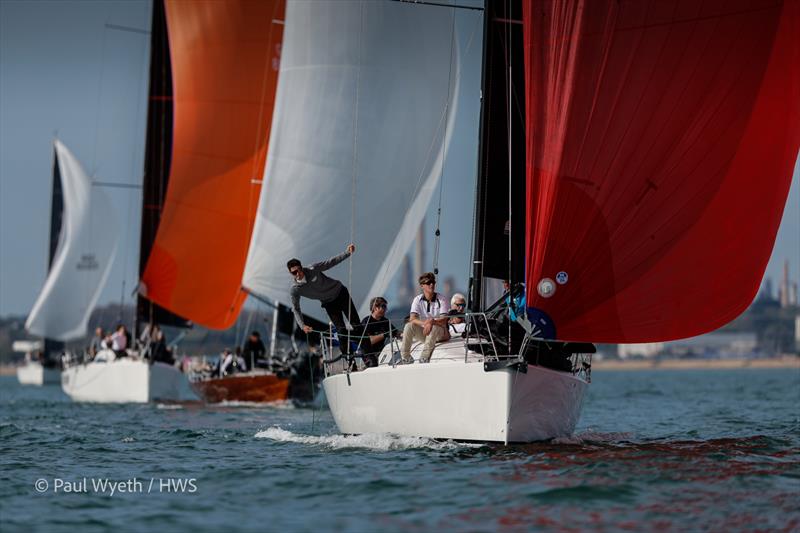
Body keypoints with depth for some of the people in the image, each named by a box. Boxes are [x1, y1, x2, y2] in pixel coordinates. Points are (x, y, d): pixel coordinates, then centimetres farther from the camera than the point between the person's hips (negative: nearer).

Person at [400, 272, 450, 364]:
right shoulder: (418, 299, -1)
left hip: (440, 333, -3)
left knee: (434, 328, -36)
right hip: (423, 332, 3)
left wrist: (432, 322, -40)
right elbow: (412, 319, -14)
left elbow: (444, 321, -19)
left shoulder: (441, 299, -7)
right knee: (409, 326, -24)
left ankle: (424, 358, -37)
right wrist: (424, 323, -36)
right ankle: (405, 358, -21)